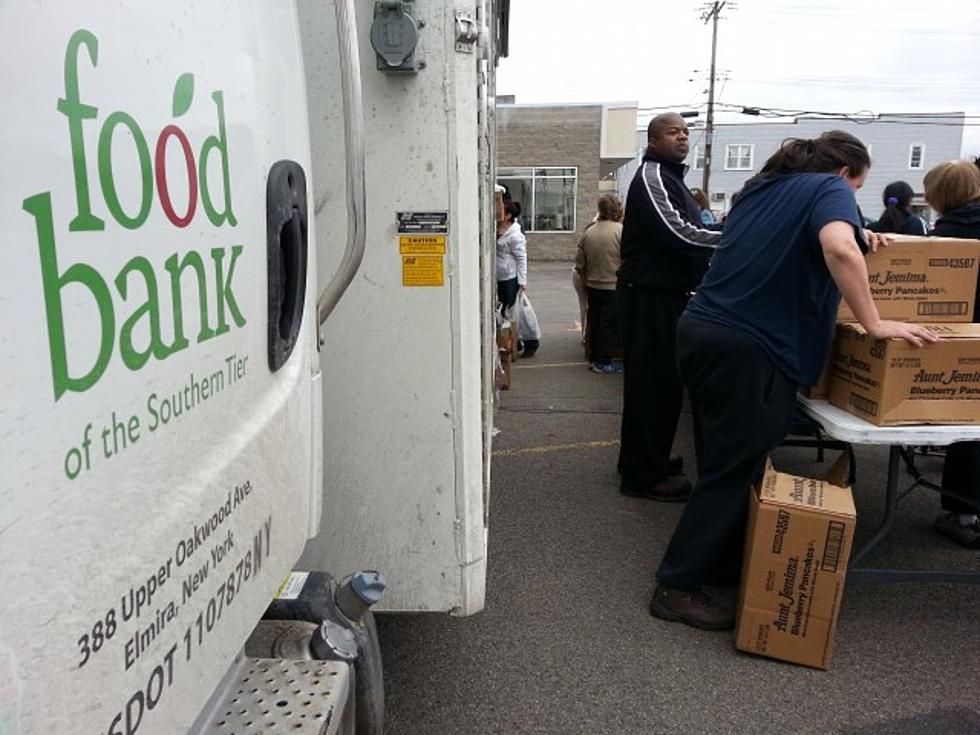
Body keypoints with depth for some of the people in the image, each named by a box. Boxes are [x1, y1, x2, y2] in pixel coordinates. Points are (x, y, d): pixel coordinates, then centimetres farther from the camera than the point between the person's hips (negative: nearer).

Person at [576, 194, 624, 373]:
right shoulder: (621, 230, -14)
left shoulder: (588, 232, 2)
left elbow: (579, 265, 6)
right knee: (609, 324, 2)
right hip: (613, 287, -5)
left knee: (594, 322, 15)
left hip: (593, 286, 5)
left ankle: (593, 358, 23)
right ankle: (603, 362, 4)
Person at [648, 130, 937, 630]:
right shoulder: (830, 189, -2)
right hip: (746, 350, -8)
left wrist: (857, 239, 31)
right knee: (734, 472, 2)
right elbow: (838, 249, -23)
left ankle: (720, 570, 28)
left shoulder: (762, 188, 21)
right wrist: (875, 325, -14)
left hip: (701, 331, 8)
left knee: (723, 464, 16)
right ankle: (679, 588, 10)